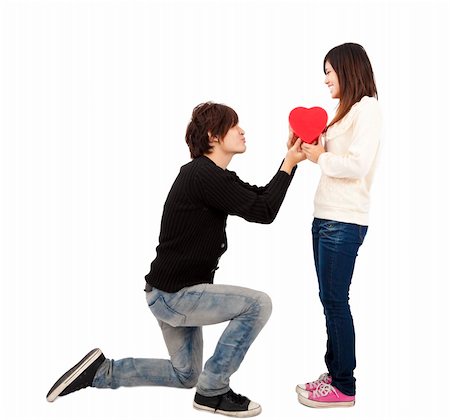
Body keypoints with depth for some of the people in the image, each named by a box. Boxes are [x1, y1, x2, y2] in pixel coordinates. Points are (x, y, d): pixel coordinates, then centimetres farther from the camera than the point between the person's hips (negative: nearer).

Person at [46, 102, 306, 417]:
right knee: (258, 304, -15)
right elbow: (263, 212, -21)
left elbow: (260, 197, 12)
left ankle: (101, 371, 22)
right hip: (173, 295, -10)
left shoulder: (212, 174, 9)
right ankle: (212, 391, -3)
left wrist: (290, 158, 4)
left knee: (184, 375, 23)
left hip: (175, 292, 10)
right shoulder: (204, 175, -22)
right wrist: (290, 164, -12)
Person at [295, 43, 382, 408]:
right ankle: (334, 373, 23)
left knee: (336, 300, -3)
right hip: (326, 217, 9)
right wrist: (313, 147, 3)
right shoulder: (347, 111, 21)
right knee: (330, 299, 12)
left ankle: (344, 387, 8)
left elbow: (357, 165, -19)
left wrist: (320, 157, -6)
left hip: (344, 222, -9)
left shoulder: (368, 108, -7)